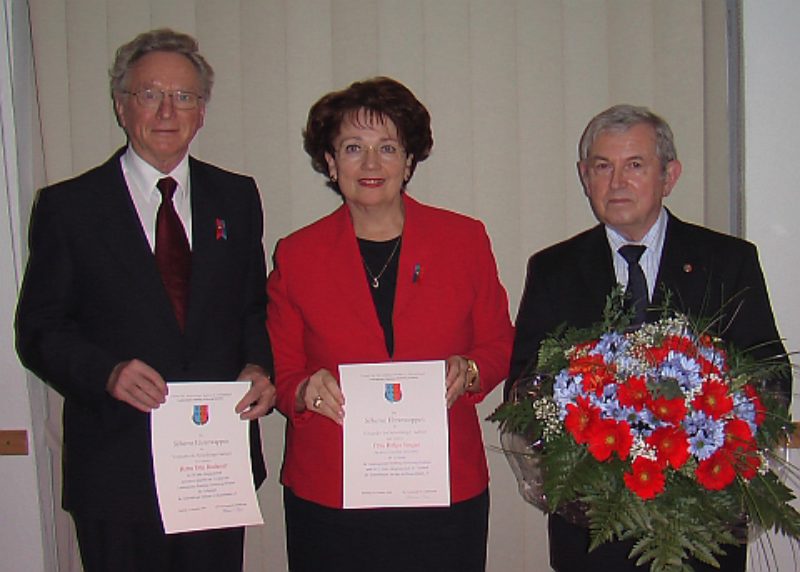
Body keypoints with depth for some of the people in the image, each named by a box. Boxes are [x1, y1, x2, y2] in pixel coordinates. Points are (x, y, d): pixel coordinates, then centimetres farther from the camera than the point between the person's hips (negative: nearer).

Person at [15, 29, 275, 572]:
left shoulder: (237, 197, 8)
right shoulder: (68, 206, -1)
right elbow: (39, 331, -1)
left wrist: (258, 367, -8)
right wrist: (107, 373, -19)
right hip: (115, 469, -2)